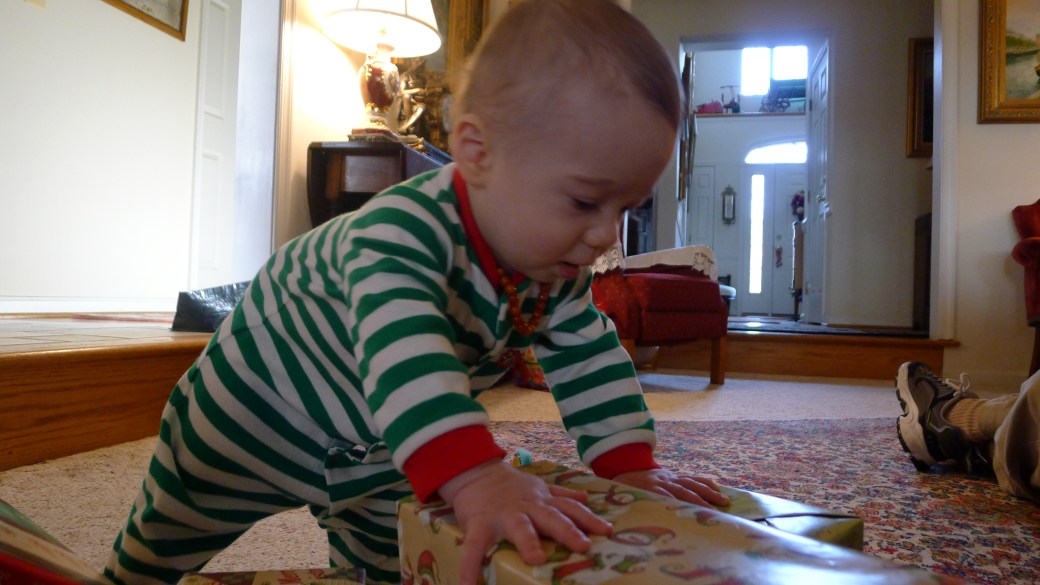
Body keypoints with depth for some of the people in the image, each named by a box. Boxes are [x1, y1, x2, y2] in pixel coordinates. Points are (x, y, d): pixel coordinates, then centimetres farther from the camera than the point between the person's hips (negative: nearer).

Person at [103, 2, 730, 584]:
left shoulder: (558, 272, -19)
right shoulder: (405, 229, -43)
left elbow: (591, 356, -10)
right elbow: (400, 355, -58)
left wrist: (630, 460, -20)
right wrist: (473, 476, -69)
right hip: (263, 397, -5)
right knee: (174, 527, 16)